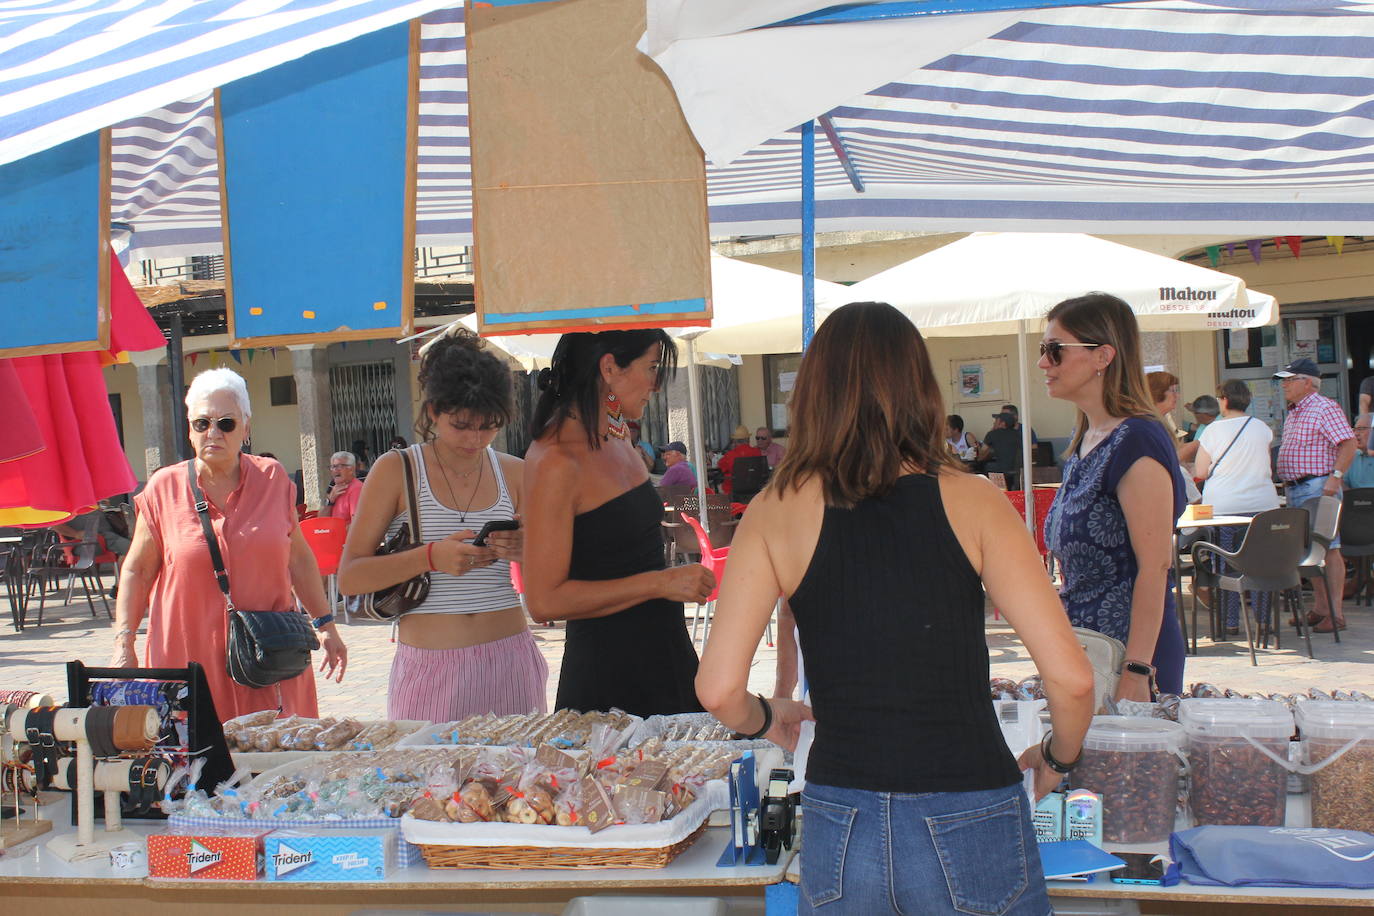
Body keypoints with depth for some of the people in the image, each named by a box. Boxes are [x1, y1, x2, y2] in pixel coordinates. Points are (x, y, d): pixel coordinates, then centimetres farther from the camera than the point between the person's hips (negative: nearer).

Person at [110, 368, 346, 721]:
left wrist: (326, 625, 13)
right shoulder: (164, 488, 2)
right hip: (190, 661, -1)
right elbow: (137, 572, 7)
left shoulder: (272, 478, 6)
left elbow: (298, 558, 15)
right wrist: (124, 644, -2)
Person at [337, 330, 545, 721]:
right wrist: (431, 557, -18)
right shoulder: (396, 470, 1)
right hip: (429, 665, -2)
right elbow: (349, 577, -5)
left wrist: (526, 552, -9)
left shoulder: (514, 473, 8)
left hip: (508, 661, 2)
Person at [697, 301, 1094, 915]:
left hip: (840, 835, 1)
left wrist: (767, 720, 15)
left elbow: (719, 690, -8)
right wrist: (1058, 758, 12)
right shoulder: (972, 501, -5)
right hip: (970, 827, -1)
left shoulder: (775, 512, -2)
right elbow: (1070, 676, -9)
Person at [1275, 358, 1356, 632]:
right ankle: (1320, 609, 17)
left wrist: (1335, 476, -24)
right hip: (1295, 490, 10)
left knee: (1328, 549, -9)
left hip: (1317, 487, -10)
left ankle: (1335, 613, -9)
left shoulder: (1324, 408, -9)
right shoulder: (1293, 413, 18)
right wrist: (1285, 481, 16)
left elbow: (1348, 444, -16)